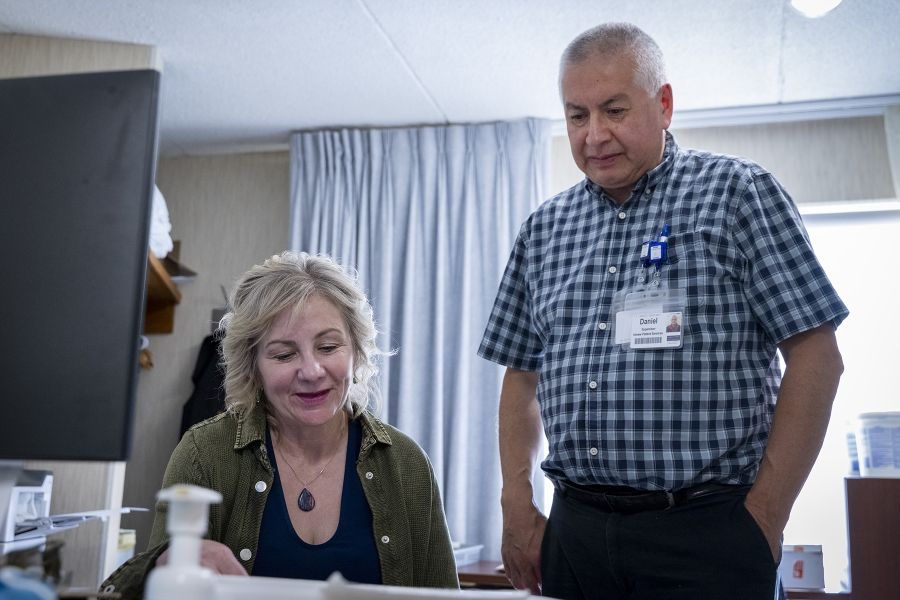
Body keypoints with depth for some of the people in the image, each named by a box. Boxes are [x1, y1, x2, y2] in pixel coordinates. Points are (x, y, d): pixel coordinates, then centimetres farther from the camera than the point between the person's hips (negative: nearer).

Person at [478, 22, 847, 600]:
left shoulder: (739, 192, -3)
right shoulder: (544, 228, 10)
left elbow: (816, 359, -6)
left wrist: (763, 519, -9)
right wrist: (518, 508, 4)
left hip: (706, 532, -4)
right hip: (573, 528, 4)